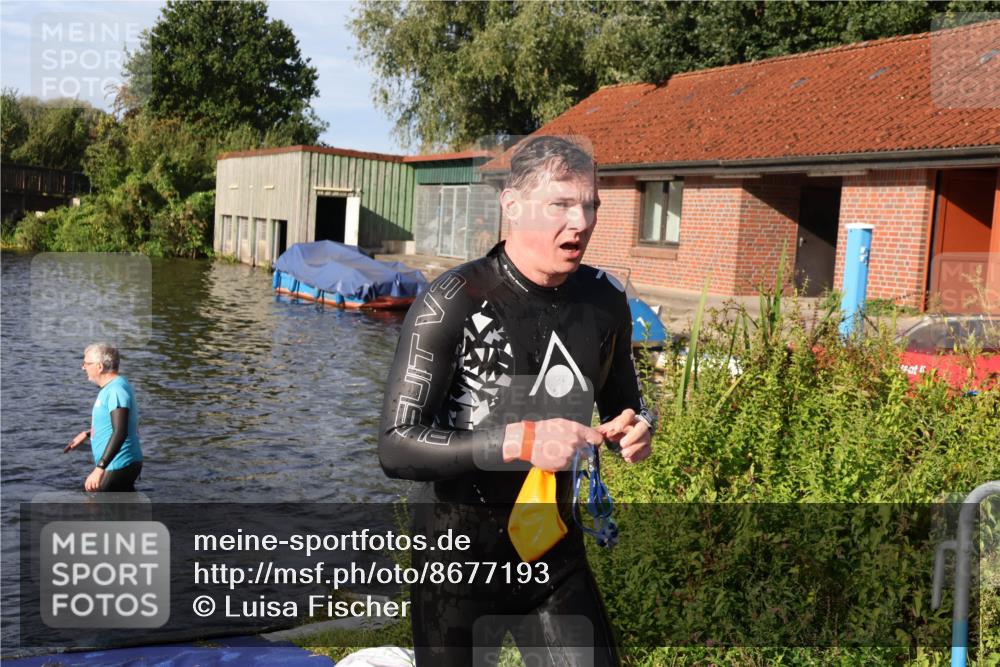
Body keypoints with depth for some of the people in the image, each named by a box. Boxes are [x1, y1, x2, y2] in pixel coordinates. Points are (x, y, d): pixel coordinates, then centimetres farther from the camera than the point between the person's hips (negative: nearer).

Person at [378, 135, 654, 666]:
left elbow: (621, 404, 13)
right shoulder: (453, 303, -19)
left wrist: (636, 428, -10)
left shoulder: (605, 300, -4)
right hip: (460, 552, -4)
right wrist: (519, 441, -33)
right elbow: (396, 447, -23)